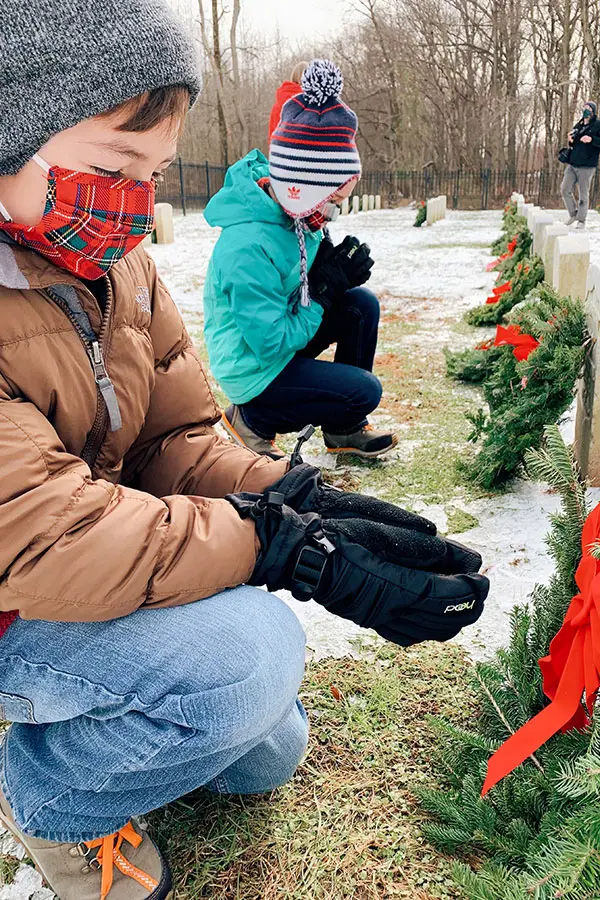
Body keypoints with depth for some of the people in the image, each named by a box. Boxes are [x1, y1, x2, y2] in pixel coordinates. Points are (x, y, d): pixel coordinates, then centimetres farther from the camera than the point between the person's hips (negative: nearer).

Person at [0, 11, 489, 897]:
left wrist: (296, 501, -22)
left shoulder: (118, 265, -1)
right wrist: (290, 547, -35)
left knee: (267, 753, 13)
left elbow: (178, 444, -2)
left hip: (100, 578, 7)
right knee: (247, 653, -30)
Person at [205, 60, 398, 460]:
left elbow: (301, 282, 10)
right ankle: (253, 418, 3)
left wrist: (340, 270, -13)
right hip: (254, 367, -8)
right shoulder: (248, 247, -32)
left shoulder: (290, 212, -5)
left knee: (362, 303, -5)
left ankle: (345, 429, 8)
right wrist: (325, 289, -21)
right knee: (364, 392, -14)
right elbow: (273, 343, -29)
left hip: (280, 331, 9)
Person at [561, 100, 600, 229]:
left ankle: (581, 220, 6)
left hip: (587, 166, -6)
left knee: (583, 194, -3)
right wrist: (571, 141, 5)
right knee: (565, 190, 1)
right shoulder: (578, 126, 17)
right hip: (572, 165, 6)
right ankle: (573, 214, 18)